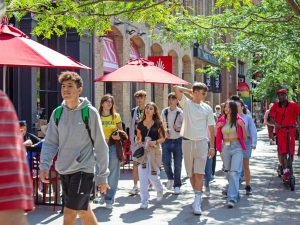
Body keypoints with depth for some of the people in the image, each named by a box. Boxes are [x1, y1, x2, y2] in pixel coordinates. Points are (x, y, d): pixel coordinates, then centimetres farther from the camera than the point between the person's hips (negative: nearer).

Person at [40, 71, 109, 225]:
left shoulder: (90, 112, -7)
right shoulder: (57, 113, 6)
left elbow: (100, 146, -4)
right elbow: (50, 142, 7)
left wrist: (102, 176, -3)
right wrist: (44, 165, -9)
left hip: (83, 170, -5)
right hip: (64, 171, 5)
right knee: (84, 211, 15)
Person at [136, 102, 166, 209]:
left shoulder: (158, 124, 1)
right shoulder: (140, 124, 8)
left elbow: (163, 138, 0)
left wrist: (155, 142, -17)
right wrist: (138, 142, -5)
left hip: (155, 151, -2)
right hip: (143, 151, 2)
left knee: (152, 175, -1)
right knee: (143, 176, -6)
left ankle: (160, 190, 33)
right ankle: (144, 200, -1)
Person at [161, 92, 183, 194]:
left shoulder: (180, 112, -5)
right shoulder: (164, 112, 6)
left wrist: (179, 129, -21)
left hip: (177, 140, -2)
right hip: (166, 140, 2)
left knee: (177, 164, 3)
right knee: (166, 162, -7)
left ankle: (177, 185, 17)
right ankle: (170, 178, 22)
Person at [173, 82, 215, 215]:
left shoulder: (207, 108, 5)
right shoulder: (186, 103, 2)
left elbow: (211, 128, 8)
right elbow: (176, 89, -11)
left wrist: (212, 146, 4)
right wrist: (189, 91, 4)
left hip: (201, 142, 0)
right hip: (187, 141, 1)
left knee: (199, 173, -10)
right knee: (191, 173, 9)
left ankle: (197, 202, -13)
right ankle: (197, 195, 27)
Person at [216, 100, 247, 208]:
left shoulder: (238, 120, -4)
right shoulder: (221, 120, 6)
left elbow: (245, 137, 0)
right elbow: (217, 136, 15)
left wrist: (242, 126, -14)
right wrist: (217, 127, -1)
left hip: (237, 148, -5)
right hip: (225, 148, 5)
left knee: (234, 172, -15)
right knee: (229, 172, 14)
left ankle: (232, 198, -18)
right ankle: (235, 193, 31)